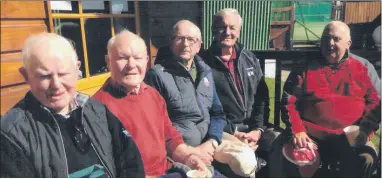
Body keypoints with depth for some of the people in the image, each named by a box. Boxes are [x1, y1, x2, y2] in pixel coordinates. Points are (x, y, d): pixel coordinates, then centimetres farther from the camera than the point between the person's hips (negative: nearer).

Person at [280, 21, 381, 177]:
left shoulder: (363, 67, 14)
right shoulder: (306, 67, 9)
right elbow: (289, 101, 4)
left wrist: (364, 129, -7)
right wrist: (296, 130, -10)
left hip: (350, 136, 2)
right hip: (311, 135, -1)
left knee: (366, 160, -28)